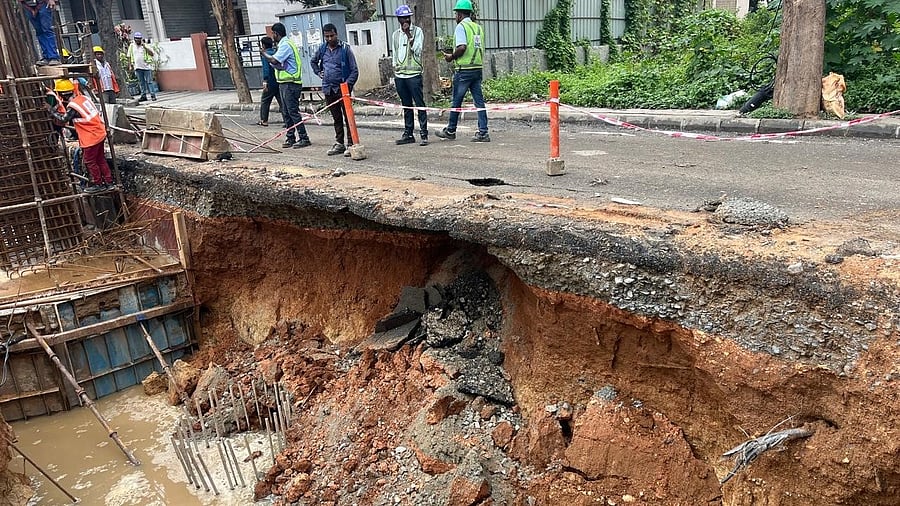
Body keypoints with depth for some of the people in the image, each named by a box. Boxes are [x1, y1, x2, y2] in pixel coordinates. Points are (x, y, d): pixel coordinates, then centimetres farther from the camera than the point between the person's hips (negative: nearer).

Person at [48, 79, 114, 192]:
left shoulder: (72, 106, -19)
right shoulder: (83, 98, 4)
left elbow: (63, 119, -11)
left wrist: (51, 110, -3)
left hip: (90, 138, -8)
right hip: (100, 134, 8)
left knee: (90, 161, 8)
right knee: (100, 159, 19)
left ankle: (98, 183, 17)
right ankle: (108, 180, 25)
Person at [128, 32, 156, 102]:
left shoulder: (145, 45, 2)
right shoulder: (131, 46, 11)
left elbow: (152, 54, -9)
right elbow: (129, 57, 14)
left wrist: (145, 47, -16)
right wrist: (130, 65, 7)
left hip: (146, 66, -3)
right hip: (138, 67, 3)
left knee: (148, 82, -5)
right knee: (141, 82, 7)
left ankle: (153, 95, -2)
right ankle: (143, 96, 11)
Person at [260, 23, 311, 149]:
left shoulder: (285, 45, -14)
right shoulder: (286, 43, 19)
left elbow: (274, 60, -23)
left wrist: (263, 53, -7)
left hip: (290, 83, -10)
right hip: (285, 83, 10)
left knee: (293, 111, -9)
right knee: (286, 112, 12)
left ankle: (303, 138, -6)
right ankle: (290, 137, 17)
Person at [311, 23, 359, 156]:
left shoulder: (345, 48, -5)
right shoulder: (322, 48, 9)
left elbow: (354, 70, -7)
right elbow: (313, 62, 30)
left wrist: (348, 84, -17)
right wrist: (319, 72, 16)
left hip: (342, 88, -5)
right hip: (328, 89, 5)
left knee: (348, 117, -5)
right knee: (336, 118, 12)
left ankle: (350, 144, -1)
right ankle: (339, 144, 18)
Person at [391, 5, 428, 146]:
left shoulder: (417, 31, 0)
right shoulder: (395, 35, 14)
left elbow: (417, 50, -13)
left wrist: (408, 33, -14)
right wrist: (394, 74, 16)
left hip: (414, 73, -5)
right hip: (400, 75, 5)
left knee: (420, 104, -6)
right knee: (406, 106, 9)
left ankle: (424, 134, -5)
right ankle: (408, 134, 15)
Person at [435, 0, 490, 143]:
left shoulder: (461, 26, -8)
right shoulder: (478, 27, 14)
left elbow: (462, 47, -20)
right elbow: (481, 49, 15)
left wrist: (451, 57, -5)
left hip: (464, 70, -7)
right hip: (478, 68, 7)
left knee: (457, 101, 5)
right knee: (479, 101, 5)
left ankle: (450, 131, 17)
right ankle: (483, 133, 2)